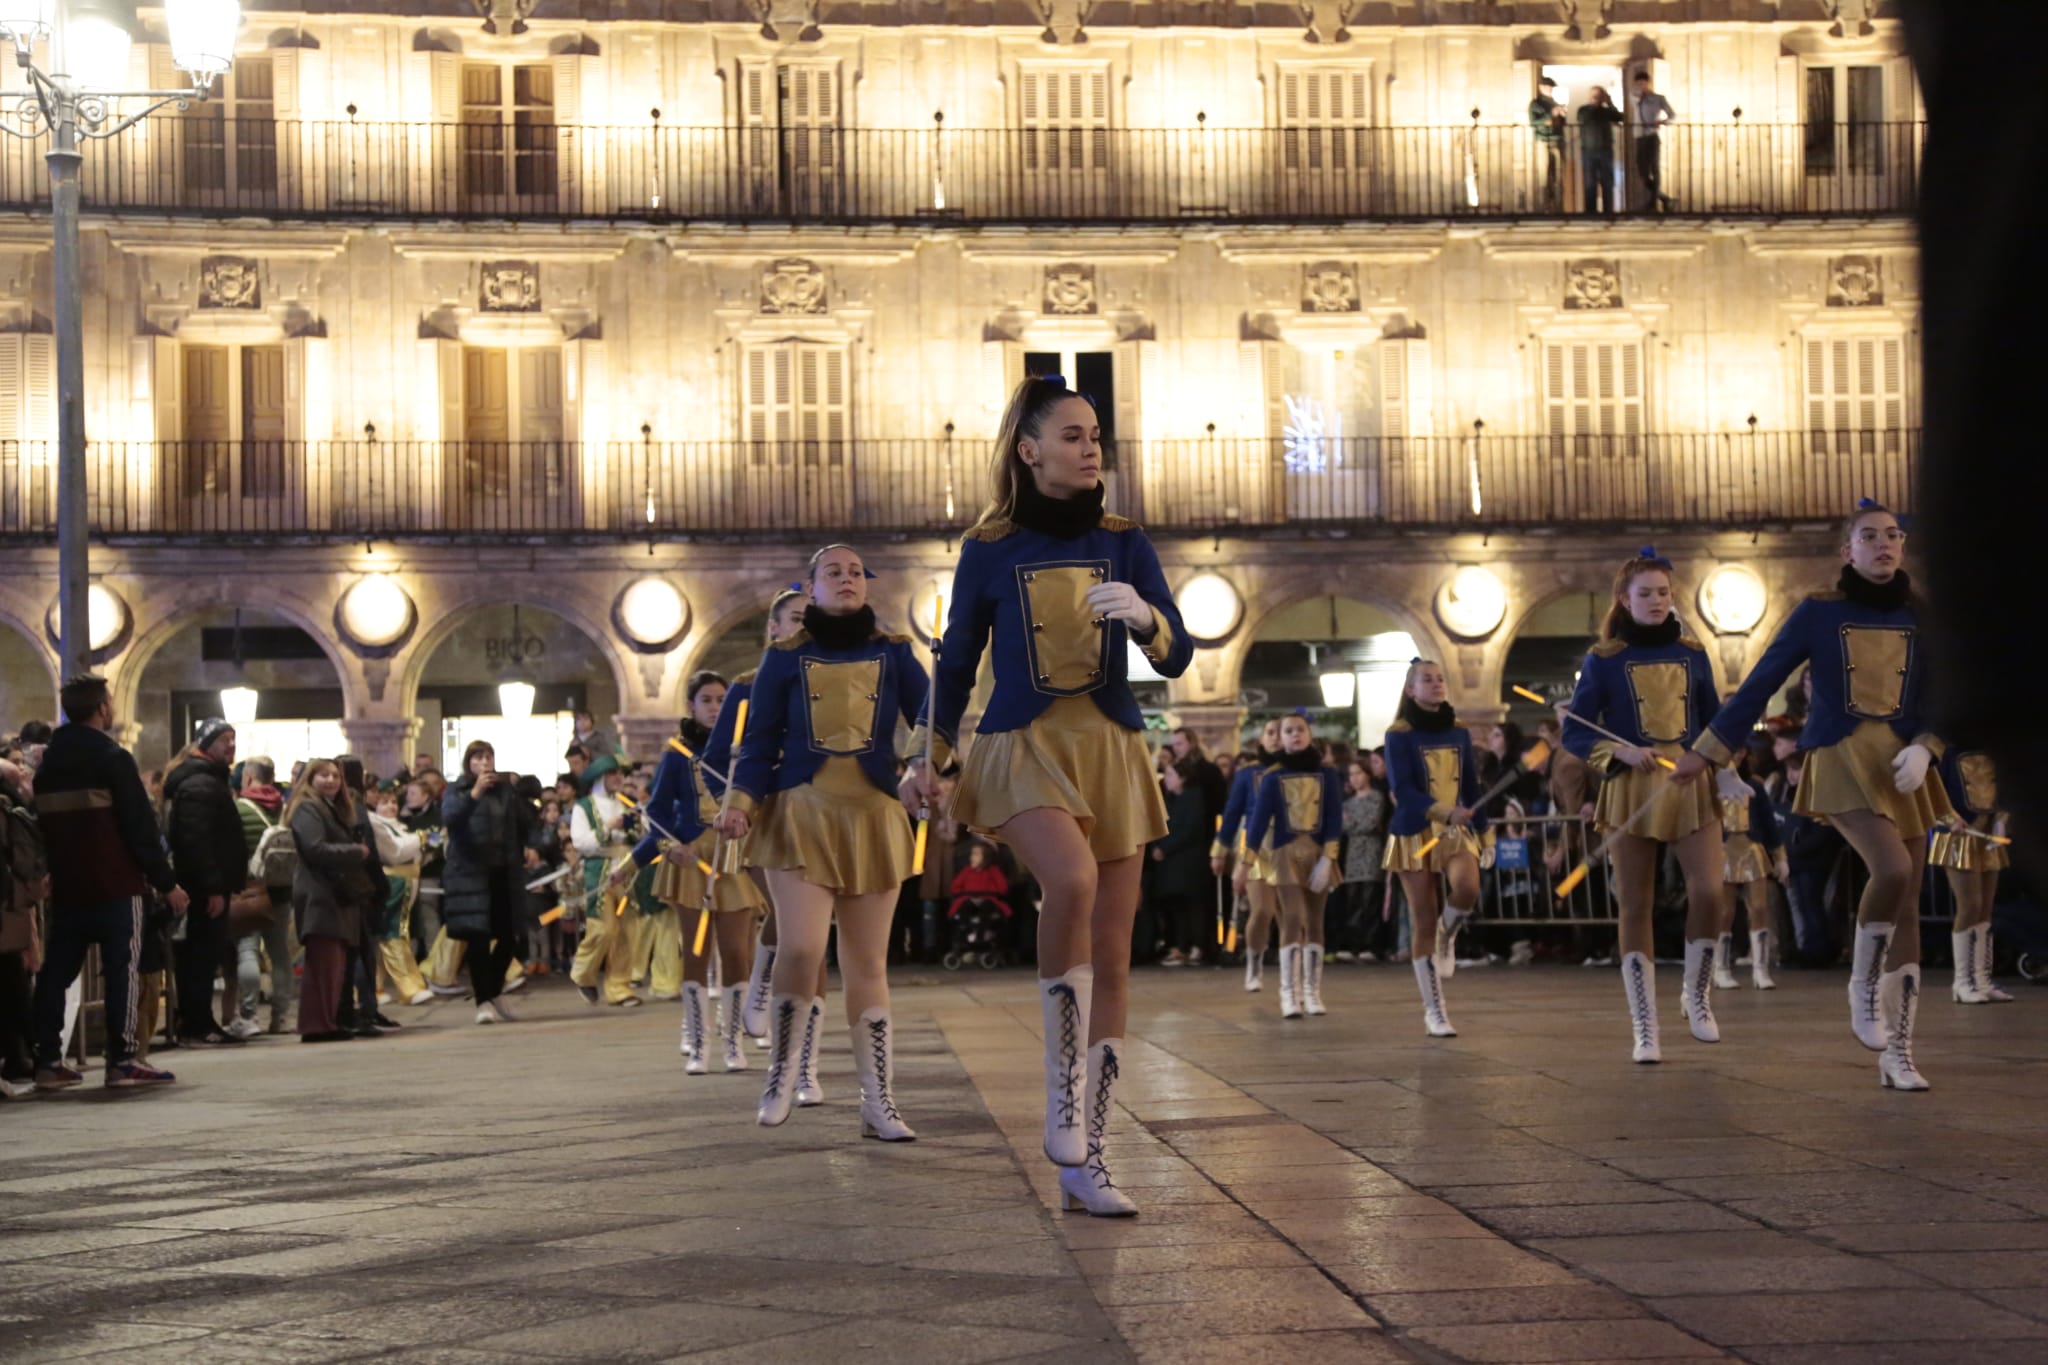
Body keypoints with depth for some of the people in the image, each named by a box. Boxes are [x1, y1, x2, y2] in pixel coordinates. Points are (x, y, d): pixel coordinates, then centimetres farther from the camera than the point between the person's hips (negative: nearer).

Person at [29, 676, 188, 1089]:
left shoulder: (48, 764, 13)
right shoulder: (113, 759, -9)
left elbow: (44, 824, 18)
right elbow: (141, 827, -12)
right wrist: (166, 883, -8)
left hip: (66, 886, 7)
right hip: (115, 885, -7)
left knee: (56, 972, 8)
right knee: (121, 969, -6)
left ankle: (48, 1061, 6)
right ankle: (122, 1061, -10)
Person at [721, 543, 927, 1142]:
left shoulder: (893, 653, 8)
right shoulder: (785, 656, 6)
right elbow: (759, 739, 6)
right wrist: (740, 800, -9)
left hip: (873, 817, 1)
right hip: (802, 814, -1)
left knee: (868, 963, 2)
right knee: (800, 947, -16)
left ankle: (878, 1102, 6)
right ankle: (781, 1076, 3)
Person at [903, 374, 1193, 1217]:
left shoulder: (1123, 544, 6)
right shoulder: (989, 550, 1)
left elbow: (1178, 658, 0)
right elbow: (958, 657, 12)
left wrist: (1143, 616, -21)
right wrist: (931, 758, 17)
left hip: (1112, 749, 3)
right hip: (1024, 747, -3)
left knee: (1112, 957, 1)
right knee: (1073, 879, -34)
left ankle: (1083, 1164, 9)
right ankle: (1062, 1095, -20)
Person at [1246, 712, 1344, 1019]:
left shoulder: (1326, 774, 5)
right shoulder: (1273, 777, 2)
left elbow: (1334, 819, 1)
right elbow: (1259, 818, -2)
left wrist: (1327, 858, -10)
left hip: (1318, 852, 2)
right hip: (1285, 853, -2)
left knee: (1313, 921, 4)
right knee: (1294, 919, -11)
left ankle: (1312, 993, 8)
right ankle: (1289, 993, -12)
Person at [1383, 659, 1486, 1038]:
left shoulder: (1459, 732, 9)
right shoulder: (1399, 735, -6)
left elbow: (1471, 785, 14)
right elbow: (1403, 789, -16)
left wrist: (1483, 830, 11)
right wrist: (1443, 812, -30)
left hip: (1456, 829, 3)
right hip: (1415, 832, -3)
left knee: (1467, 888, -28)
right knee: (1423, 922, -2)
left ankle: (1447, 938, 6)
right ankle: (1434, 1011, 7)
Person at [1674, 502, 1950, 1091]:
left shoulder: (1921, 618, 8)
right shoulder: (1817, 613, 2)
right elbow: (1760, 684, 4)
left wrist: (1924, 748, -12)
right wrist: (1707, 751, 5)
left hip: (1903, 765, 4)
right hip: (1840, 759, -3)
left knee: (1908, 907, 0)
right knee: (1892, 867, -28)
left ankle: (1898, 1054, 6)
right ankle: (1863, 987, -3)